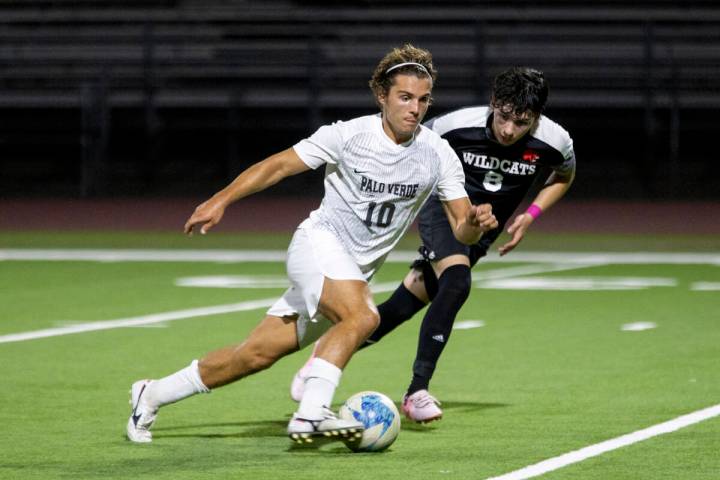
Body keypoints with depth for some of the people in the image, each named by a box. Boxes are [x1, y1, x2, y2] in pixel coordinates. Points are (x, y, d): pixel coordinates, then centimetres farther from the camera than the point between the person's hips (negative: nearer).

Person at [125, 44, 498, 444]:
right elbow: (278, 165, -4)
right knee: (363, 316, -34)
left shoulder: (438, 155, -4)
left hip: (355, 272, 4)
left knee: (258, 354, 3)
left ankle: (152, 396, 18)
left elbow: (461, 231, -4)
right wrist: (220, 200, -11)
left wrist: (476, 223, -28)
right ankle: (311, 414, -37)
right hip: (320, 243, -4)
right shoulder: (350, 134, -12)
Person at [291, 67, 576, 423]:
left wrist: (531, 215, -5)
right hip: (443, 208, -3)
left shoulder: (555, 141, -19)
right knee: (457, 282, -30)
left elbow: (563, 176, 7)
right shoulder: (458, 124, -25)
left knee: (406, 303, 0)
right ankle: (417, 391, -24)